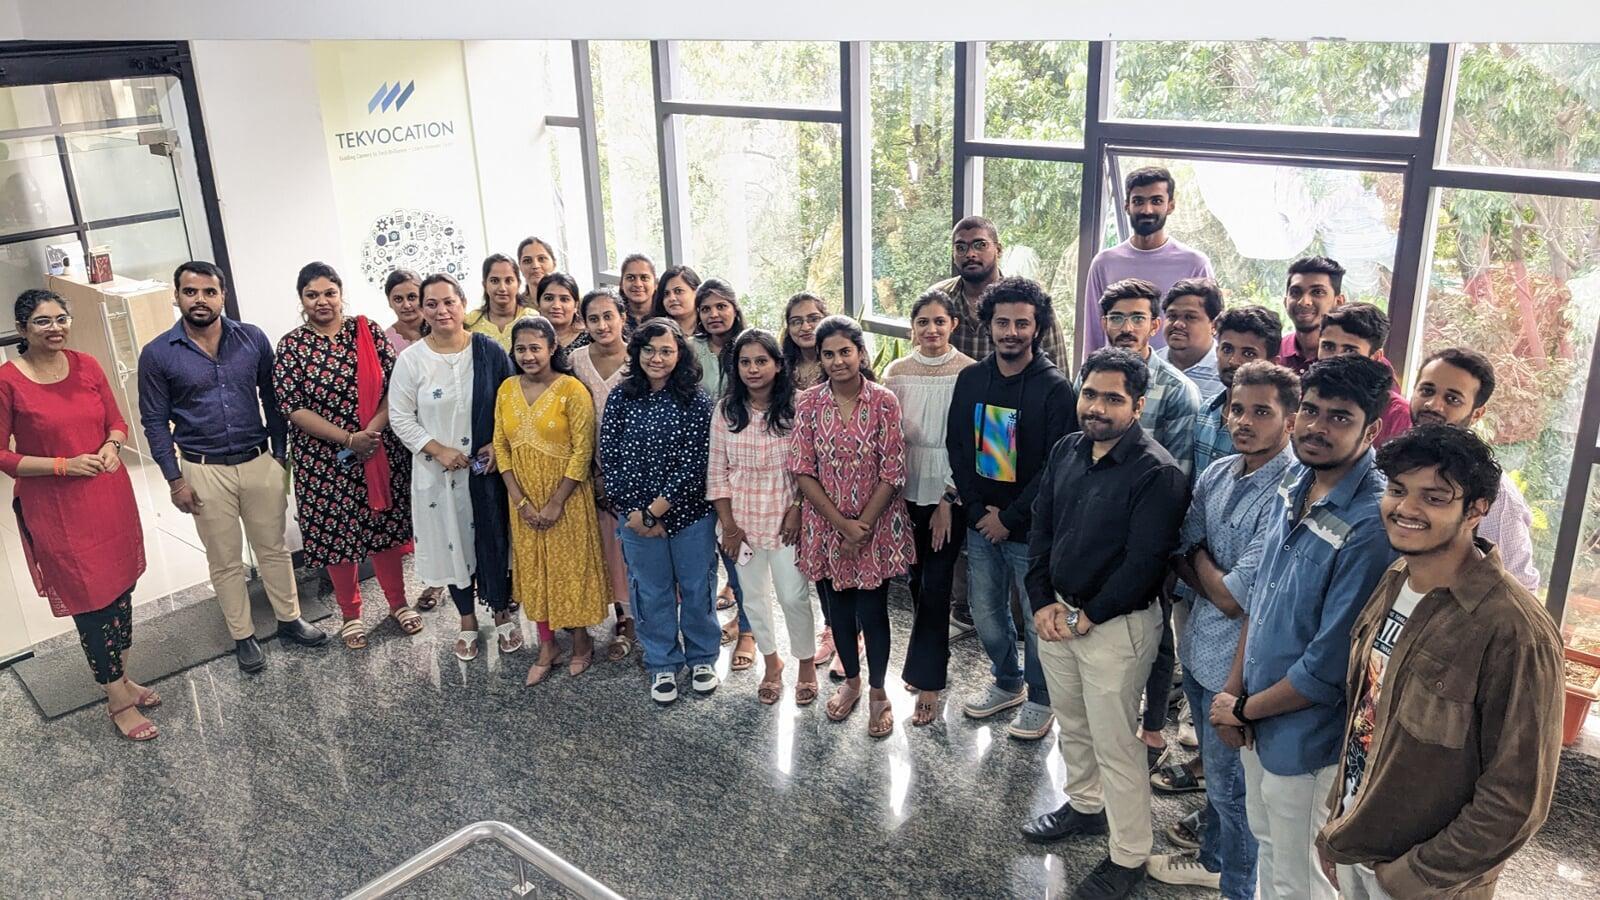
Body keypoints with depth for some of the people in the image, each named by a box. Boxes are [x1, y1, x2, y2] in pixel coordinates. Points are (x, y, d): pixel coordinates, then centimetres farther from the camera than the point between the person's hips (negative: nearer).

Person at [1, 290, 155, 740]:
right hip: (55, 509, -5)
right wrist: (64, 466, -18)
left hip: (109, 497, 5)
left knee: (121, 587, 15)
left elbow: (116, 421, 11)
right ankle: (119, 699, 17)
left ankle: (121, 675, 35)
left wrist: (111, 446, -10)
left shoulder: (86, 365, 1)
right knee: (91, 600, 3)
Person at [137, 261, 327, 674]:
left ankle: (290, 619, 31)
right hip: (205, 472, -1)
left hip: (260, 463, 2)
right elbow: (155, 422, -3)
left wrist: (280, 454, 5)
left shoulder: (252, 338, -3)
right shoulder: (157, 354, -7)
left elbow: (272, 400, 5)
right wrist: (175, 479, -6)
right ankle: (243, 636, 25)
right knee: (225, 560, 11)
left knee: (273, 548, 15)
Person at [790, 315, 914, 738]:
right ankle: (851, 681, 38)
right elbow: (803, 470, -5)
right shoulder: (808, 403, -4)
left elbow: (893, 472, -9)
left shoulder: (884, 401, -9)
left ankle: (878, 692, 26)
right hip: (826, 525, 2)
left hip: (877, 525, -2)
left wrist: (863, 525, -13)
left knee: (872, 612, 4)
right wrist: (842, 524, -12)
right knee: (839, 609, 16)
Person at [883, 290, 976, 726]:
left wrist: (948, 499, -10)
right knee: (916, 579, 12)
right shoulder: (896, 372, 3)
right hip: (908, 491, 3)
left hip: (950, 494, -3)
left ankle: (928, 682, 8)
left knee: (936, 584, -4)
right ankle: (931, 661, 32)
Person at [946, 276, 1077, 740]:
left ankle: (1040, 700, 27)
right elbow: (956, 447, 4)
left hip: (1031, 527, -5)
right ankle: (1007, 683, 40)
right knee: (985, 611, 17)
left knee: (1039, 617, 7)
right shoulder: (971, 379, 2)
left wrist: (1010, 518, -14)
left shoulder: (1055, 388, -13)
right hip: (980, 522, 5)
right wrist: (976, 510, -5)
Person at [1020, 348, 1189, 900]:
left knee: (1115, 745, 3)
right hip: (1057, 612, 7)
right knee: (1072, 725, 22)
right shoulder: (1066, 451, 4)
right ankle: (1085, 805, 45)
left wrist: (1084, 618, -15)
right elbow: (1041, 530, 9)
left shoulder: (1157, 472, -18)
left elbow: (1144, 563, -20)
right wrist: (1042, 603, -1)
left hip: (1116, 624, -7)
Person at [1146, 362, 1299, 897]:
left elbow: (1235, 598, -22)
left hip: (1237, 662, -7)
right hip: (1199, 647, 7)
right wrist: (1214, 578, -12)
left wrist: (1200, 563, -5)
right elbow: (1181, 556, 6)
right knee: (1215, 768, 25)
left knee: (1231, 784, 10)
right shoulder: (1217, 475, 1)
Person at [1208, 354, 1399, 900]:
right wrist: (1234, 691, 1)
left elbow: (1329, 664, -24)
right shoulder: (1295, 483, -2)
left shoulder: (1370, 525, -27)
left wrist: (1244, 709, -11)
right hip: (1257, 716, 7)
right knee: (1266, 841, 27)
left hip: (1305, 736, -7)